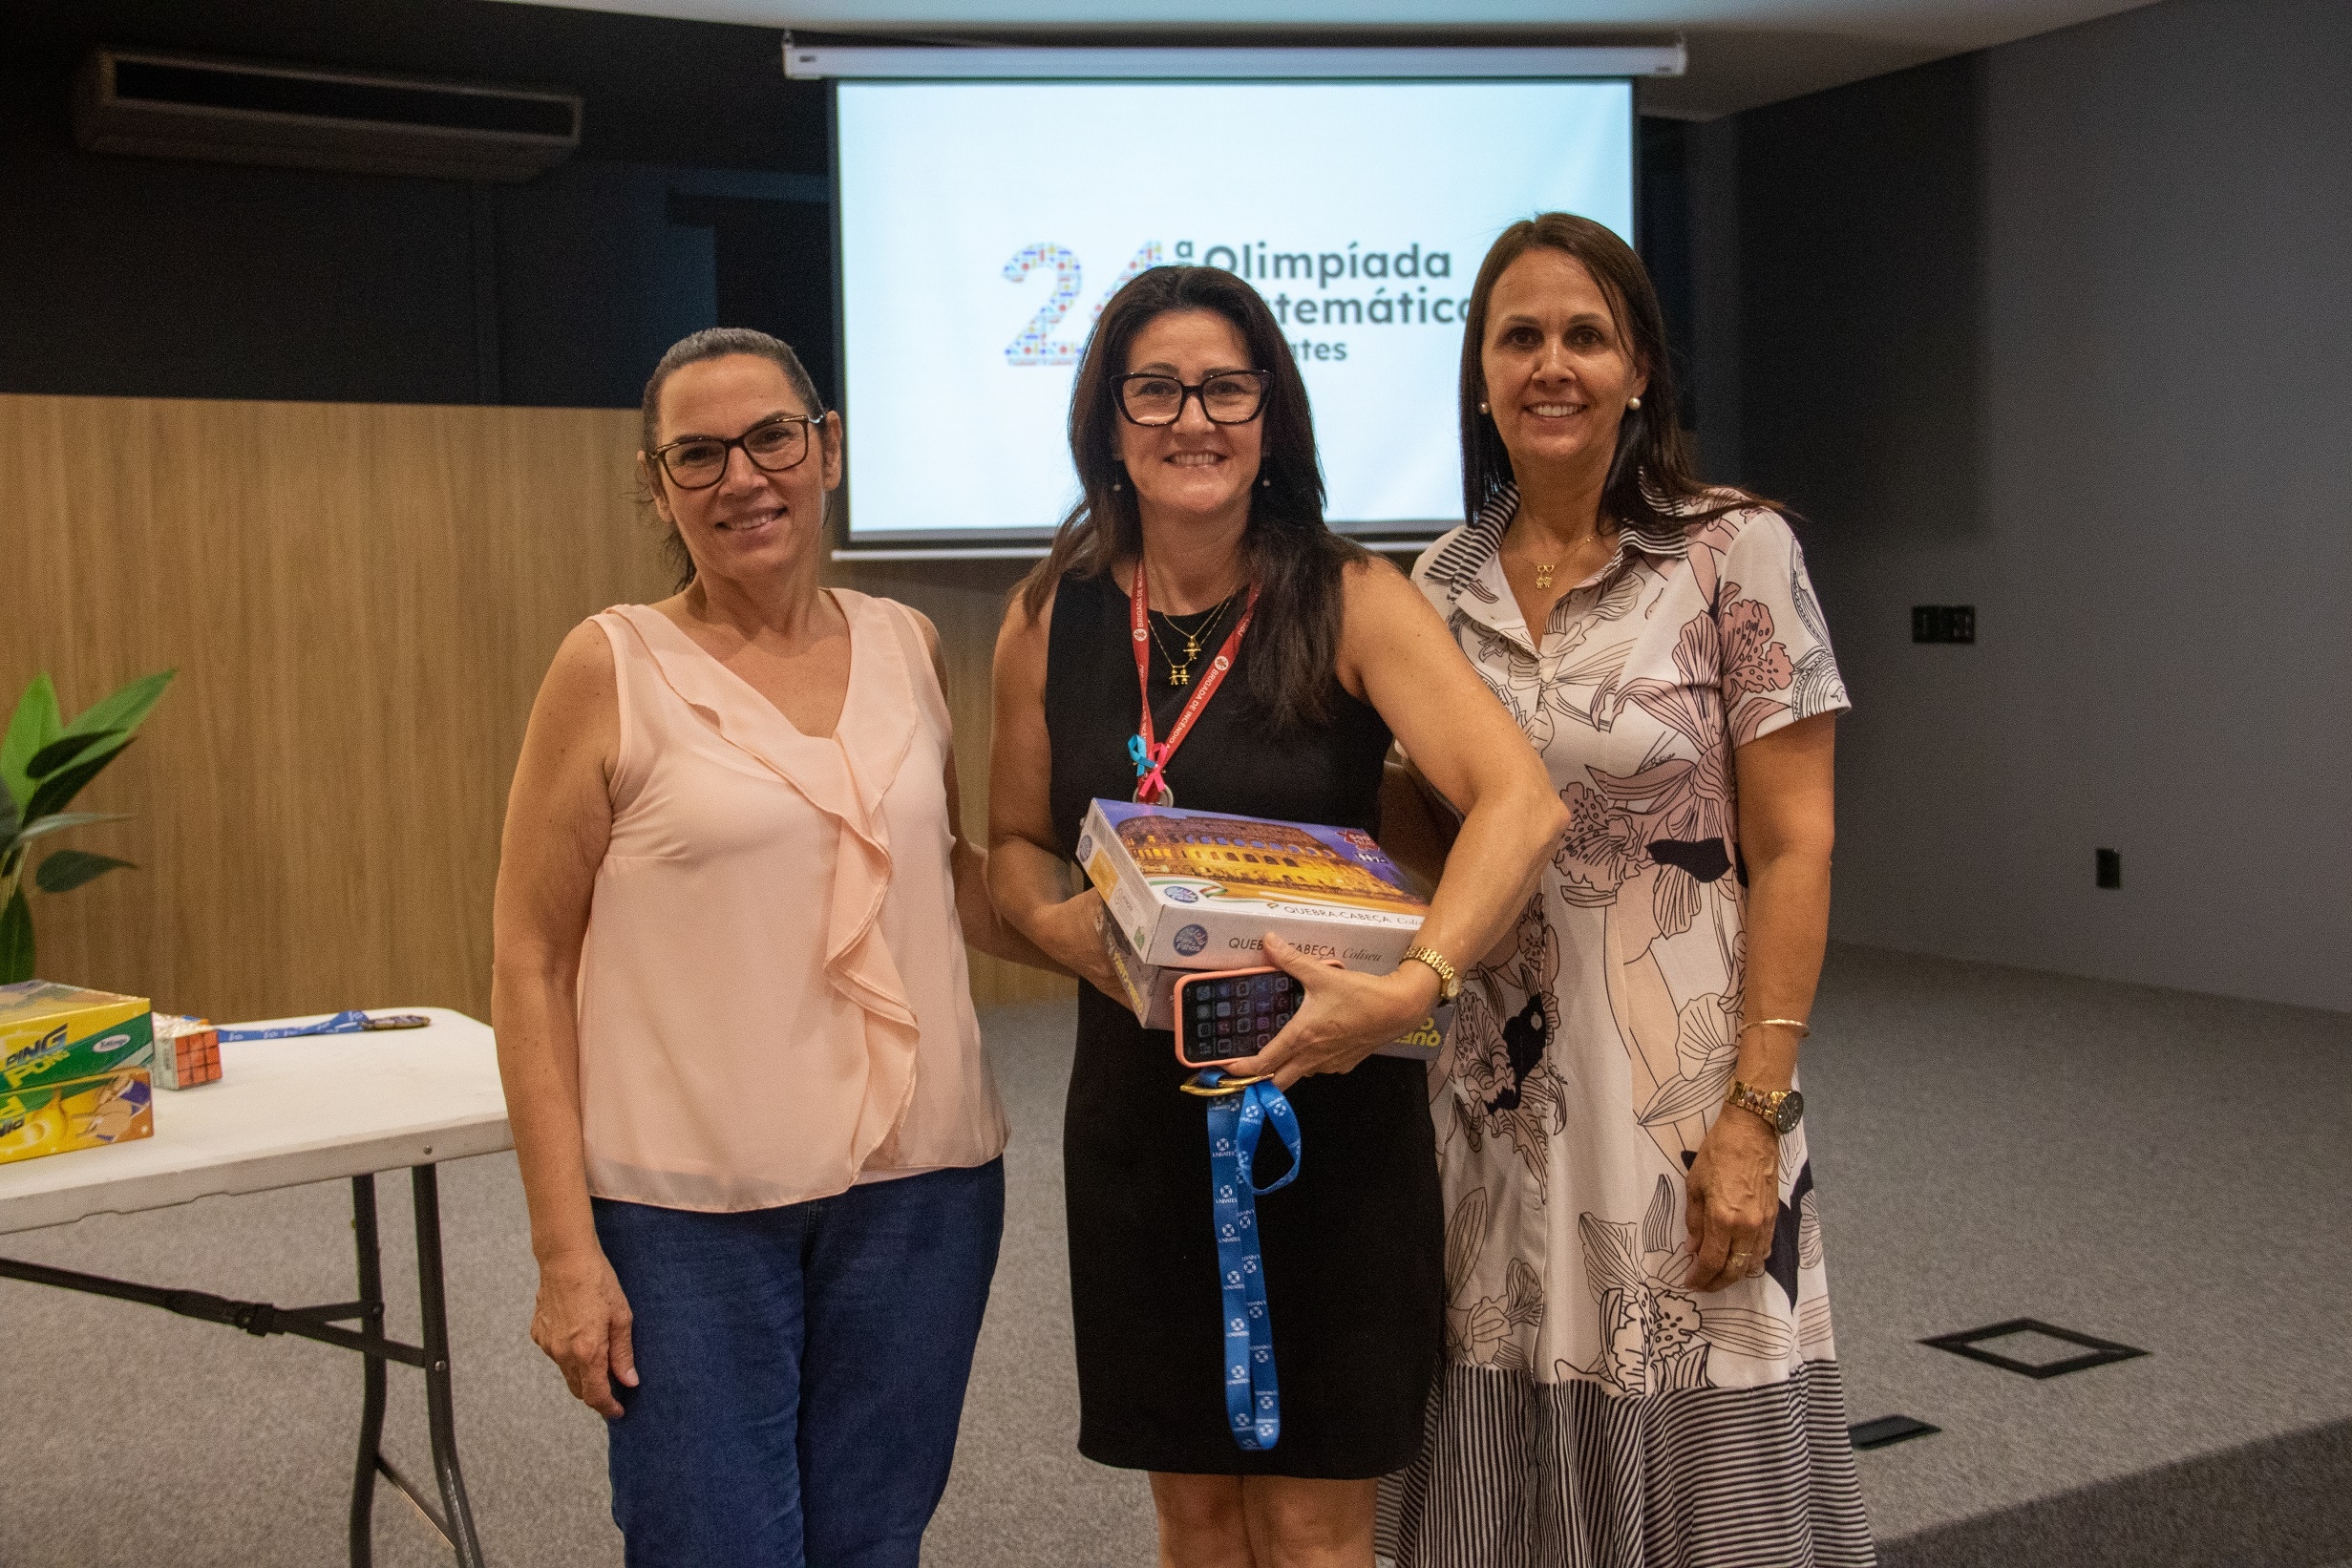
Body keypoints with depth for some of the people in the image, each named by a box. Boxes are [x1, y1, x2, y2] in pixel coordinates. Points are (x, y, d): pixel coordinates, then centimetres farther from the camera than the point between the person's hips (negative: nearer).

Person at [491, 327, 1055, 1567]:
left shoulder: (904, 644, 7)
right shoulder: (614, 666, -5)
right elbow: (531, 966, -5)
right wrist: (565, 1249, -10)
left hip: (921, 1185, 4)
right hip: (689, 1204, -4)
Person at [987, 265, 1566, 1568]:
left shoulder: (1351, 602, -9)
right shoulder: (1051, 618, 2)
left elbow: (1521, 803, -21)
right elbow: (1014, 842, 11)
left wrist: (1408, 990, -33)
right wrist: (1059, 924, -11)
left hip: (1331, 1104, -3)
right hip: (1139, 1107, 3)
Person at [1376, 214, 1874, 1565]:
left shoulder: (1736, 554, -6)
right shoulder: (1443, 584, 7)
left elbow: (1795, 850, -9)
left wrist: (1756, 1115, -14)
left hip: (1679, 1089, -4)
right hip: (1501, 1097, 4)